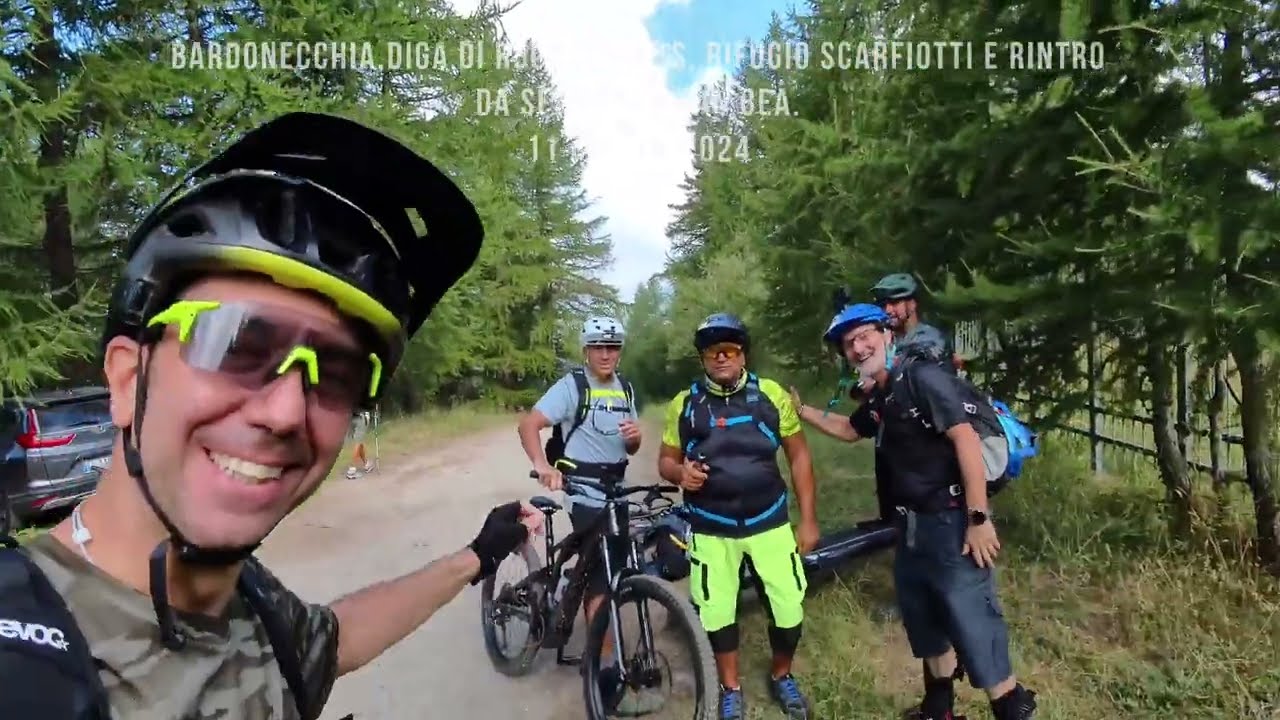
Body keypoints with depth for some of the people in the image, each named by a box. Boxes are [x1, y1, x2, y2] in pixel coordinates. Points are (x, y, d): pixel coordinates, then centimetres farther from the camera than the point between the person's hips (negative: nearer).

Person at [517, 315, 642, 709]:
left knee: (615, 570, 16)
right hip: (584, 493, -7)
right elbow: (527, 424, -21)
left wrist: (634, 436, -10)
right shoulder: (571, 386, -12)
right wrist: (543, 465, -38)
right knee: (603, 575, -10)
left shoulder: (625, 390, 9)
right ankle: (606, 667, 2)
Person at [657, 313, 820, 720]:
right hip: (711, 528, 0)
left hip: (769, 521, 0)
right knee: (717, 612, 9)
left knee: (790, 609, 4)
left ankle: (781, 677, 36)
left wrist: (808, 519, 0)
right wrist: (680, 474, -20)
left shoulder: (772, 395, -6)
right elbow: (666, 461, 4)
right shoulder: (684, 404, -4)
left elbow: (798, 455, 1)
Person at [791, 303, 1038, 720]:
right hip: (913, 525, 9)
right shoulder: (880, 400, 11)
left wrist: (979, 518, -24)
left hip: (951, 522, -9)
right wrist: (800, 410, 22)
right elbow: (848, 430, 30)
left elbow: (966, 440, -22)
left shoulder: (924, 378, -15)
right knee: (926, 622, 22)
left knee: (973, 624, -4)